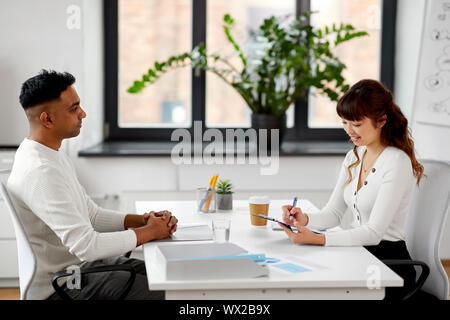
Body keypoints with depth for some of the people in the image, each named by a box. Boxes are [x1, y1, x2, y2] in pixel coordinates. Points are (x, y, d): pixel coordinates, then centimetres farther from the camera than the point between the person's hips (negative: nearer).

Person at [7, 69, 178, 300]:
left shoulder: (54, 155, 9)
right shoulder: (39, 172, -25)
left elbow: (92, 215, 15)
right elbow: (86, 245, -30)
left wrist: (142, 220, -1)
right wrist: (149, 232, -17)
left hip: (81, 264, 10)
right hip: (59, 286, -10)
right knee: (163, 293, -17)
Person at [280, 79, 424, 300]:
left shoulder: (398, 163, -15)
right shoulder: (353, 157, 11)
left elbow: (374, 232, -21)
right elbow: (334, 213, 8)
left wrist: (317, 239, -31)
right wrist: (306, 219, -14)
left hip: (388, 262, -7)